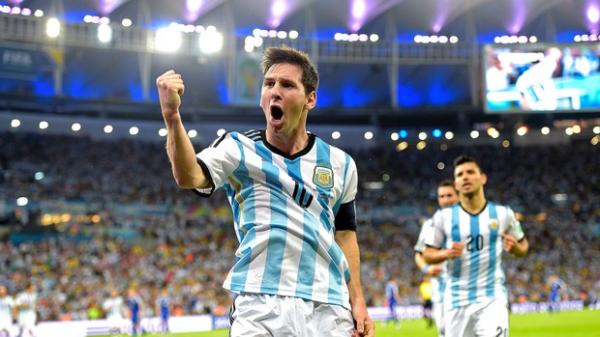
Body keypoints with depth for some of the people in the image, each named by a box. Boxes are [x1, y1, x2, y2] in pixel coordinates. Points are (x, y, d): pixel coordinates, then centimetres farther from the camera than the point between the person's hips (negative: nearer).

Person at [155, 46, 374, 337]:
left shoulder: (340, 164, 13)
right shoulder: (238, 149, 3)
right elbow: (188, 177, -16)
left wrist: (357, 301, 12)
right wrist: (172, 116, -32)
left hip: (328, 311, 3)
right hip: (259, 306, -3)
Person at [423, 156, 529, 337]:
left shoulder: (503, 213, 2)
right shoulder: (444, 217, 0)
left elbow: (523, 247, 13)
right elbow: (428, 255, 5)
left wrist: (515, 247, -11)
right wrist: (446, 254, -16)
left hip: (492, 298, -1)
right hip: (457, 300, 1)